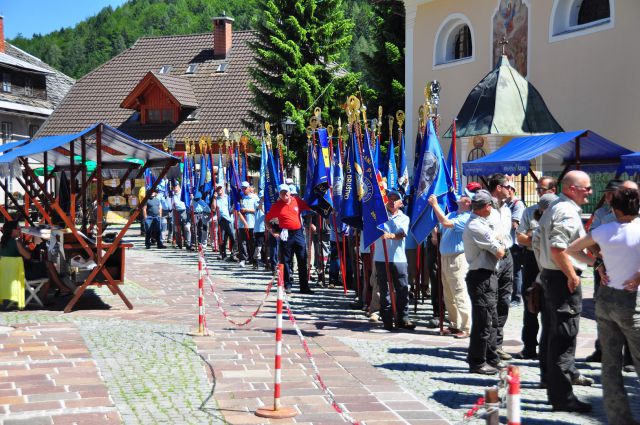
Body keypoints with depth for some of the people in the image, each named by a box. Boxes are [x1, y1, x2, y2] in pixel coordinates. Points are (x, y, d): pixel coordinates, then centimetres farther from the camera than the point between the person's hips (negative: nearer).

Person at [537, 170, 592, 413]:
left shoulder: (553, 208, 16)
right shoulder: (567, 211, -17)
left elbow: (541, 239, 24)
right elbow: (558, 247, -27)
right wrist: (572, 275, -21)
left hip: (550, 274, 11)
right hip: (564, 279, -11)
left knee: (552, 335, 18)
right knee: (564, 338, -7)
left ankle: (553, 385, 31)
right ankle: (562, 397, -4)